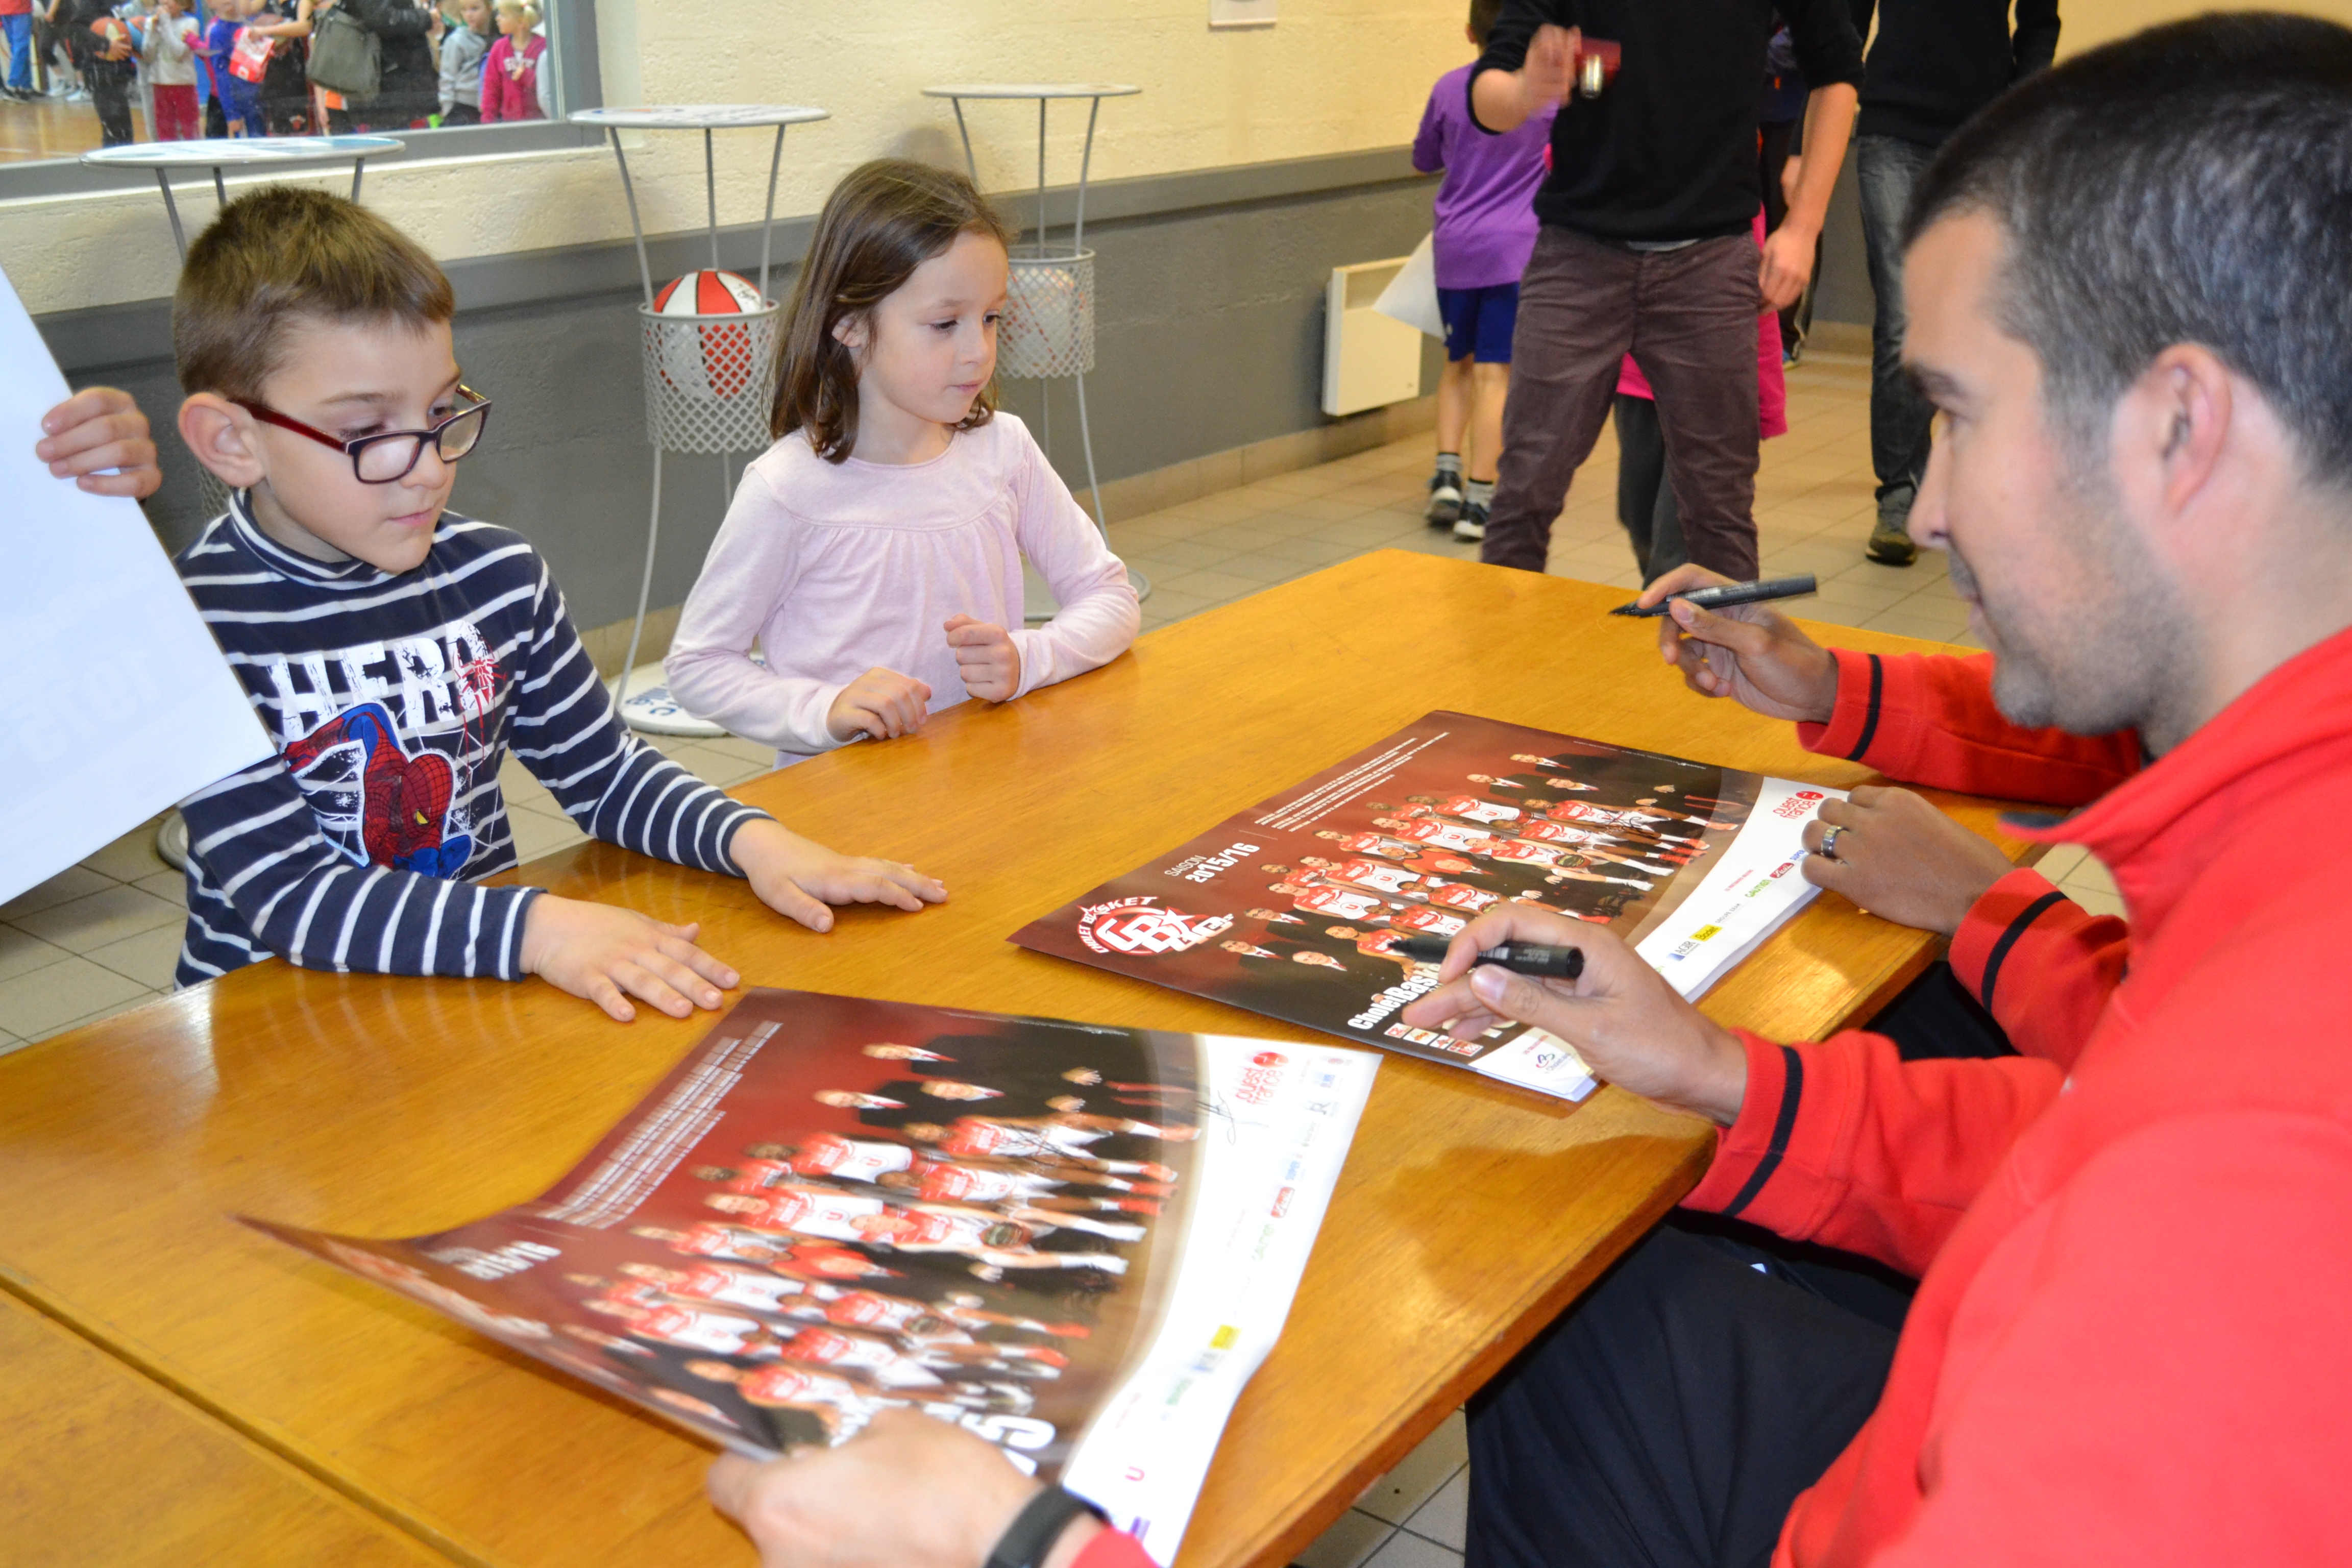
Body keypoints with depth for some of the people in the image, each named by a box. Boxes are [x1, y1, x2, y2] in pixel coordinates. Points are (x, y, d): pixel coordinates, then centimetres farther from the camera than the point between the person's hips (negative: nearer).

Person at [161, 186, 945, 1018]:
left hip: (480, 990, 4)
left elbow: (605, 775, 11)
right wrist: (537, 926, -30)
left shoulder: (499, 576, 1)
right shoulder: (201, 626, -14)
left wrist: (751, 840, -7)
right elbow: (288, 897, -19)